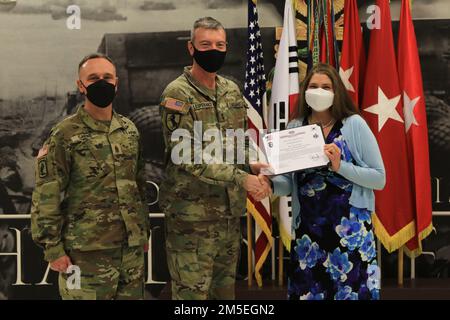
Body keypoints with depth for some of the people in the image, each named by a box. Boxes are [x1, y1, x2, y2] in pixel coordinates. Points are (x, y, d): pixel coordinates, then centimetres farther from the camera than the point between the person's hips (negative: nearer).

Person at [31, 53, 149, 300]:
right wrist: (53, 247, -12)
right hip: (87, 251, -5)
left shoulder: (129, 130, 10)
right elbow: (46, 196, -10)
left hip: (132, 245, 6)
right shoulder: (65, 135, -8)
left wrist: (144, 230, 17)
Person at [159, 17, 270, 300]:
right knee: (193, 292, 1)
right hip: (192, 213, -7)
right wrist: (241, 178, -27)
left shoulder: (232, 90, 9)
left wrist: (249, 165, -2)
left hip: (230, 210, 7)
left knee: (226, 287, 18)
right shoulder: (177, 95, -13)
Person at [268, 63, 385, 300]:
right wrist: (270, 183, -14)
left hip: (350, 227, -3)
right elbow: (289, 183, 6)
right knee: (307, 291, 9)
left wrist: (340, 166, -16)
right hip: (307, 229, 3)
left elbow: (379, 178, -5)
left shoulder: (354, 124, -3)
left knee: (351, 291, 1)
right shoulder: (294, 128, 6)